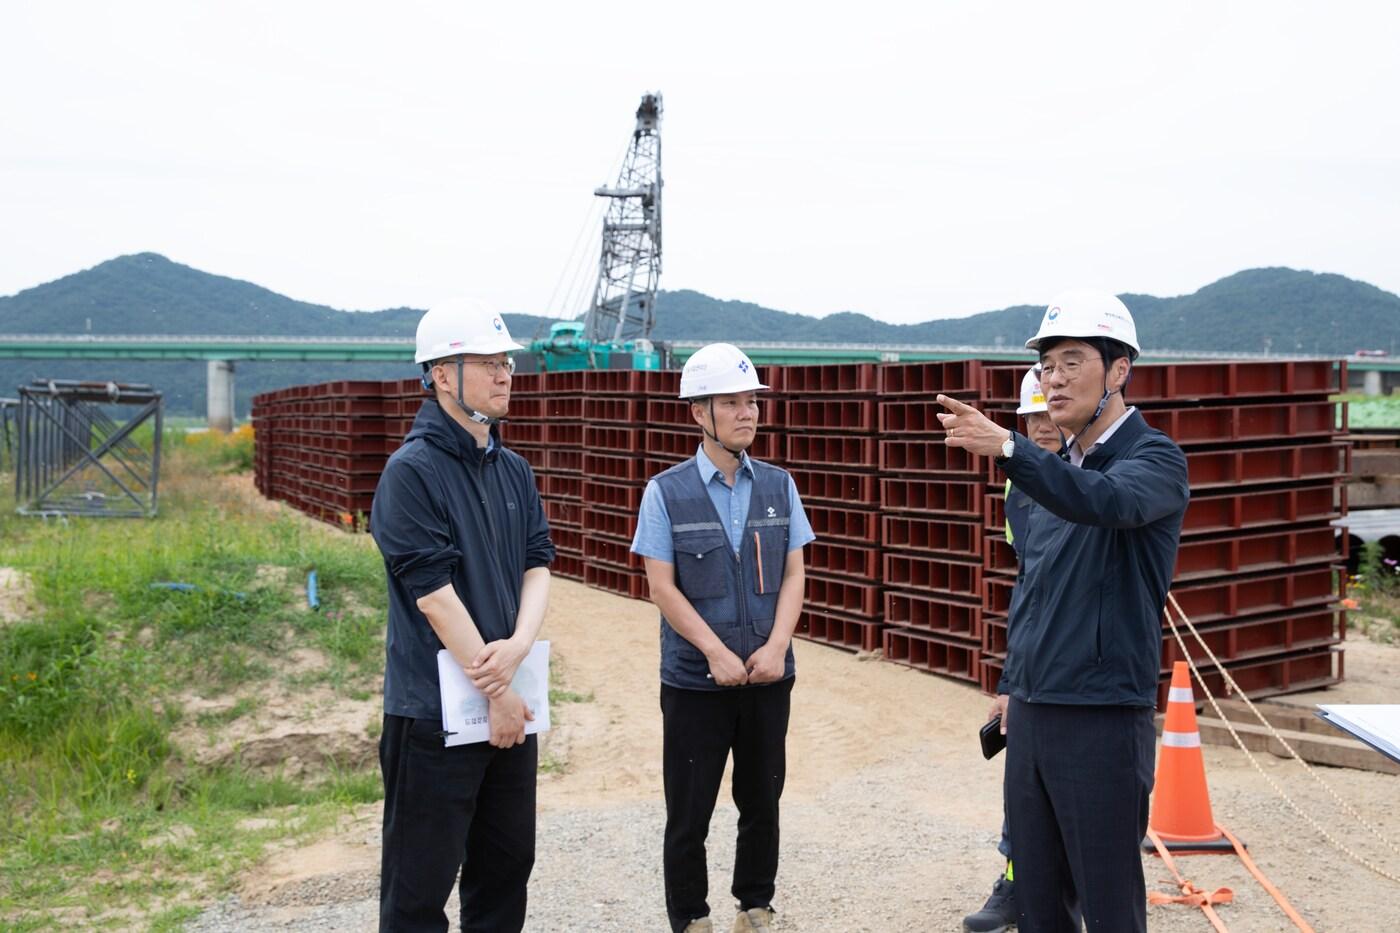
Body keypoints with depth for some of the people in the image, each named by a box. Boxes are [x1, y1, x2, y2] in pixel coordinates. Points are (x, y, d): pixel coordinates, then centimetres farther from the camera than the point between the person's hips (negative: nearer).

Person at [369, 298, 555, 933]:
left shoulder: (514, 470, 11)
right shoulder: (412, 470, -12)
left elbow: (538, 565, 7)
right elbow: (434, 593, -17)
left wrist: (518, 646, -12)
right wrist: (496, 691, -14)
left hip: (510, 699, 7)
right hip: (436, 708, -7)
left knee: (507, 862, 17)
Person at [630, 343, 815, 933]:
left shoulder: (779, 486, 4)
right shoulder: (666, 492, -4)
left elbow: (793, 575, 3)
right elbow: (663, 587, -8)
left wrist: (775, 648, -11)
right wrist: (718, 654, -15)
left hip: (769, 678, 3)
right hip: (695, 680, -3)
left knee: (762, 802, 13)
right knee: (689, 812, 7)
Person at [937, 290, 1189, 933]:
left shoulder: (1155, 458, -8)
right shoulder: (1055, 468, 13)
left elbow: (1109, 500, -33)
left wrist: (1006, 448, -44)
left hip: (1104, 719, -7)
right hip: (1031, 715, 7)